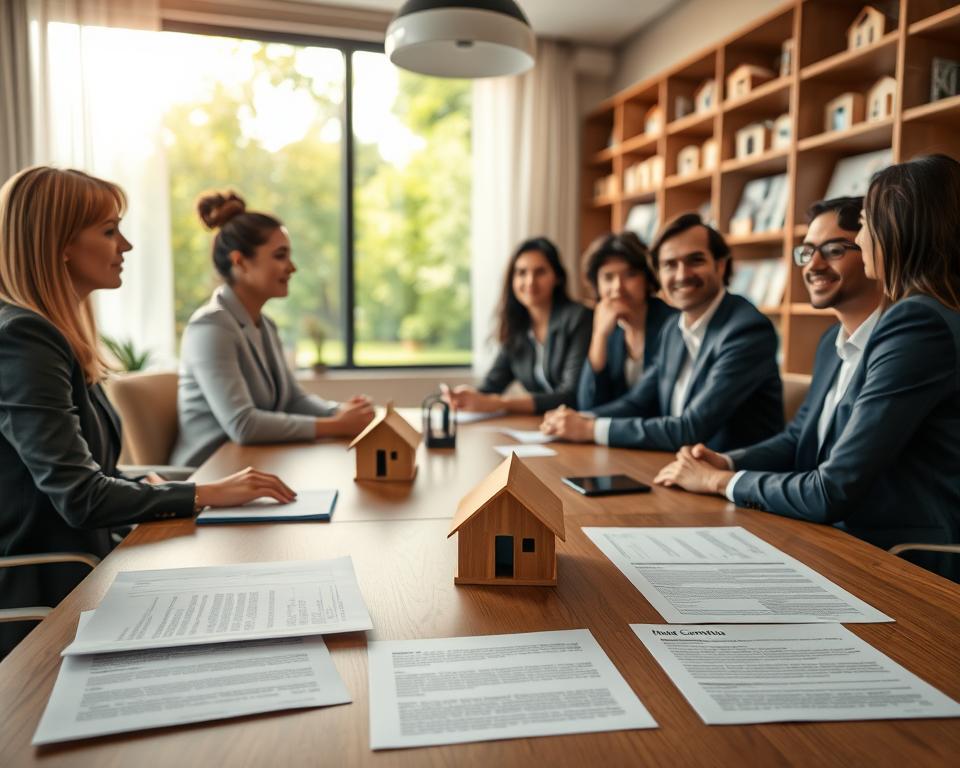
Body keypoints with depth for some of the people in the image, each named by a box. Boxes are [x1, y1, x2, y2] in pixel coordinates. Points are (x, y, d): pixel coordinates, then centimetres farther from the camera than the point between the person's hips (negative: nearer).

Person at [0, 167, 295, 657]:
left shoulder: (53, 335, 10)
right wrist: (205, 495, -15)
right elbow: (79, 497, -22)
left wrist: (150, 485, -2)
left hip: (79, 577, 8)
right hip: (42, 605, -8)